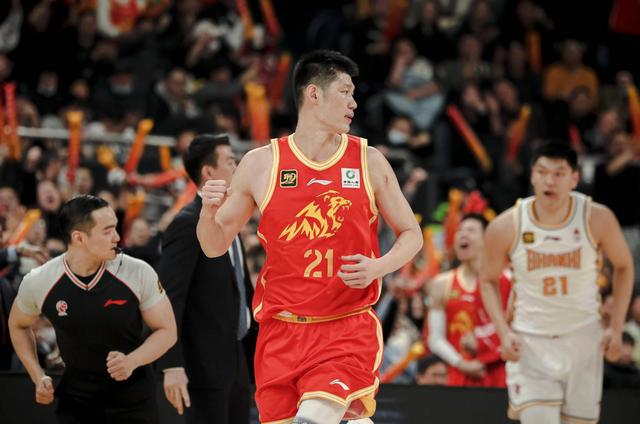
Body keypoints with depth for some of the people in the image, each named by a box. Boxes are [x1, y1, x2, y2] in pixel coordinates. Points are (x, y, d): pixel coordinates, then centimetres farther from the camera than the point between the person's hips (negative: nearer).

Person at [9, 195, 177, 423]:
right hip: (75, 400, 0)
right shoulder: (38, 283, -11)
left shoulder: (138, 273, -14)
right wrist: (38, 377, 0)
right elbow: (18, 325, 11)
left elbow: (166, 331, -3)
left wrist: (132, 361, -21)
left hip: (134, 397, 0)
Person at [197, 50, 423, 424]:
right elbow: (215, 246, 9)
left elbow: (411, 234, 11)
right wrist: (209, 210, -12)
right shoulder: (261, 164, 3)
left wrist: (378, 267, -8)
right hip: (281, 332, 2)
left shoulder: (369, 162, 4)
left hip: (348, 327, -2)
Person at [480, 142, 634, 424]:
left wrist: (616, 328, -1)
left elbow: (623, 266, 6)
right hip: (529, 342, -1)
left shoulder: (597, 219, -10)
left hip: (582, 340, 1)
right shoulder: (505, 227, -11)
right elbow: (489, 281, 5)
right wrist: (504, 332, -9)